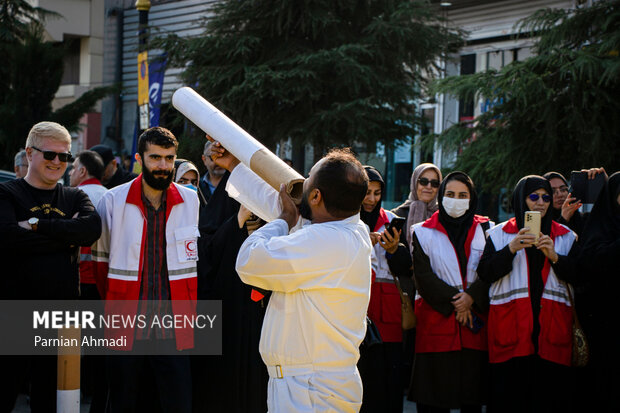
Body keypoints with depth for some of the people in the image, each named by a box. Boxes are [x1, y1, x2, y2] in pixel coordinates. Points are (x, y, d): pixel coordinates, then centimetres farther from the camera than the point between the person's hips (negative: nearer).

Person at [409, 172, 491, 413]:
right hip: (437, 321, -1)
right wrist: (453, 302, -11)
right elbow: (423, 275, -3)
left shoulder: (484, 229, 10)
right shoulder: (423, 232, 6)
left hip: (476, 317, 1)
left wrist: (471, 297, -14)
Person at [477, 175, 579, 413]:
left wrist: (554, 256, -10)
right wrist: (511, 249, -13)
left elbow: (576, 275, 6)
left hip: (552, 325, 1)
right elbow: (485, 273, -1)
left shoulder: (565, 237, 15)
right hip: (511, 326, -1)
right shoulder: (499, 235, 10)